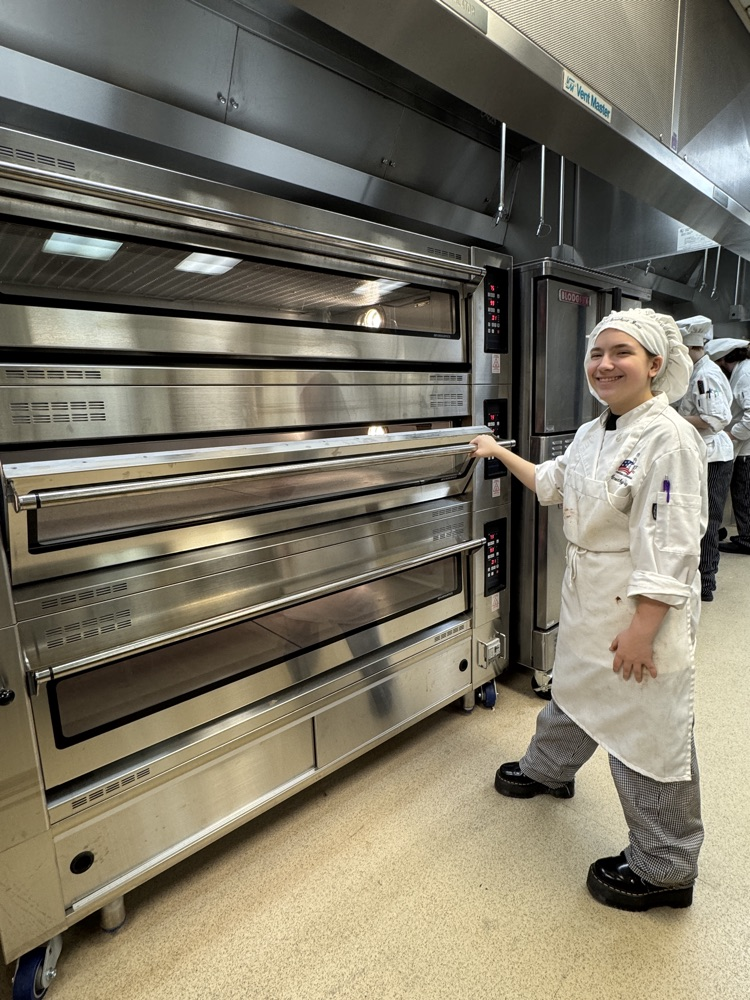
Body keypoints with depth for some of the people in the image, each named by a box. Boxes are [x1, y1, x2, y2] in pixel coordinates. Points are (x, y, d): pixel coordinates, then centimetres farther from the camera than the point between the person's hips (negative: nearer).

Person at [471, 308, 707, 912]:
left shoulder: (669, 438, -20)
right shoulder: (592, 434, 7)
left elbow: (669, 549, -24)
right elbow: (551, 483, 24)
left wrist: (642, 629, -24)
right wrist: (501, 453, 25)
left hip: (643, 608, -8)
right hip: (588, 597, 9)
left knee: (649, 731, 5)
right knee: (575, 688, 27)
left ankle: (664, 869, 28)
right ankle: (549, 770, 54)